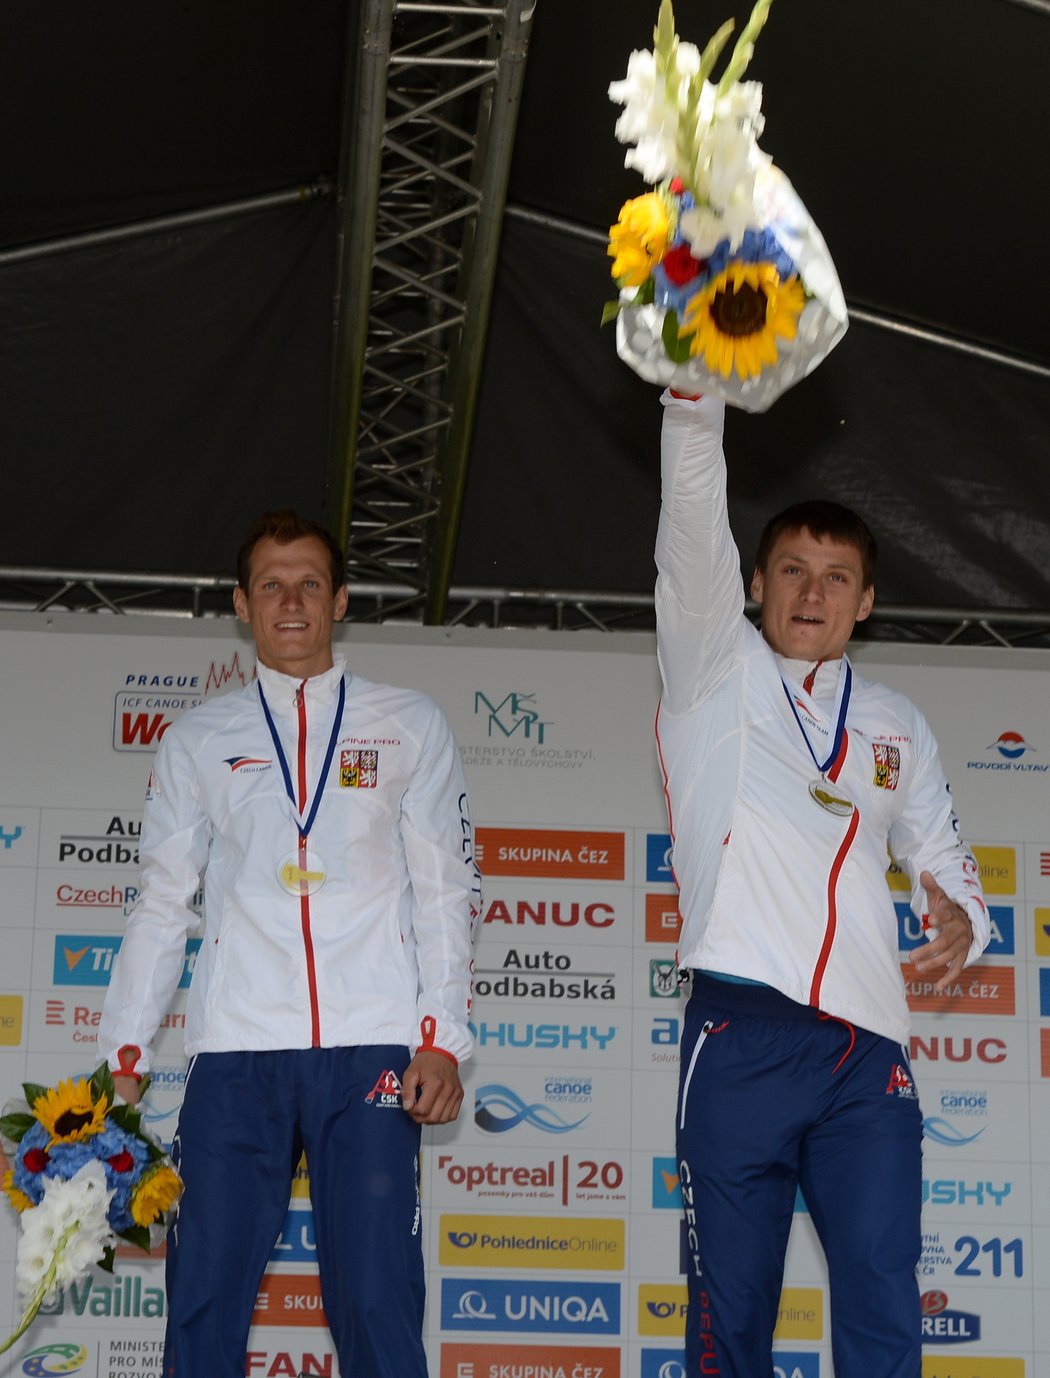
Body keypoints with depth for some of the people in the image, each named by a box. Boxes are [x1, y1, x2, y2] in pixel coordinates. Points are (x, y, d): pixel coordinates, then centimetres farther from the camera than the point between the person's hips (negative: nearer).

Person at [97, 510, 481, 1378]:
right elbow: (162, 906, 15)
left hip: (370, 1050, -1)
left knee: (377, 1305, -6)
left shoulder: (412, 728, 12)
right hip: (235, 1054, 1)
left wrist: (442, 1041, -3)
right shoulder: (198, 741, 15)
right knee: (203, 1300, -2)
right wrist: (123, 1054, 6)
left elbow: (447, 894, 8)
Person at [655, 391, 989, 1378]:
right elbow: (693, 525, -3)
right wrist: (696, 395, -19)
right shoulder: (716, 670, 12)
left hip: (868, 1047, 3)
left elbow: (946, 862, 24)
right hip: (743, 1031, -3)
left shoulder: (897, 727, 23)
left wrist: (961, 918, -1)